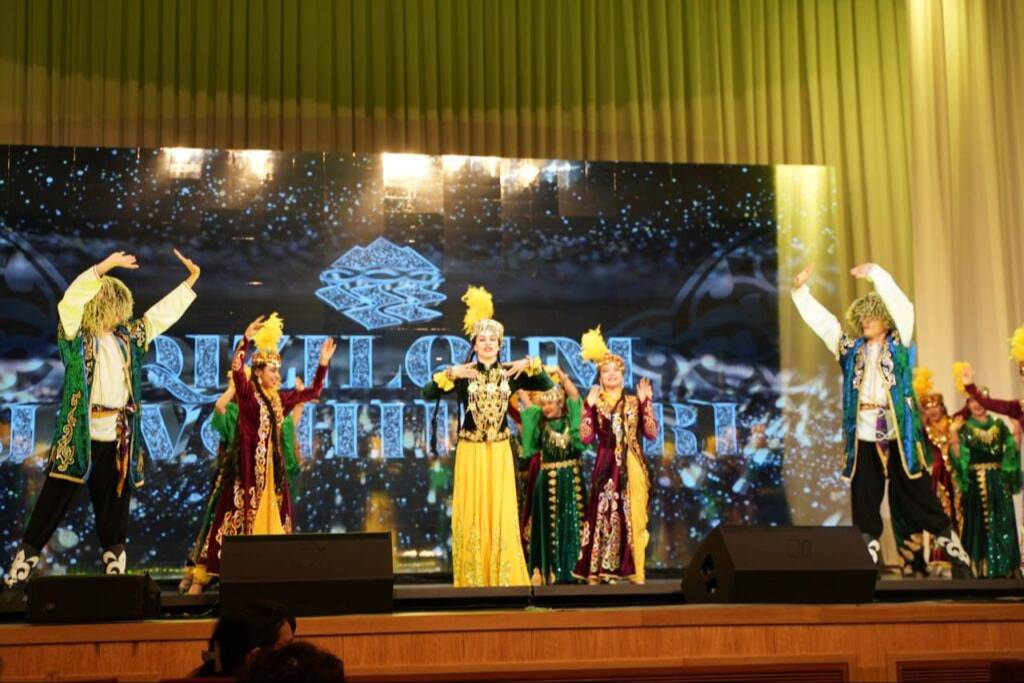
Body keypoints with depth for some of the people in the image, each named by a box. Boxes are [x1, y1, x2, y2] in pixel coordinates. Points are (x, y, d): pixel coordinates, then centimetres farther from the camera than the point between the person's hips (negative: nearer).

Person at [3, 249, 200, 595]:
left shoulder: (127, 337, 13)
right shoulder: (75, 336, -3)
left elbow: (161, 313, 23)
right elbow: (71, 301, -21)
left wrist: (189, 282, 27)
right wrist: (103, 268, -26)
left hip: (118, 439, 5)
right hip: (80, 437, -5)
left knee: (114, 511, 10)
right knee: (52, 506, -3)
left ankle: (115, 573, 17)